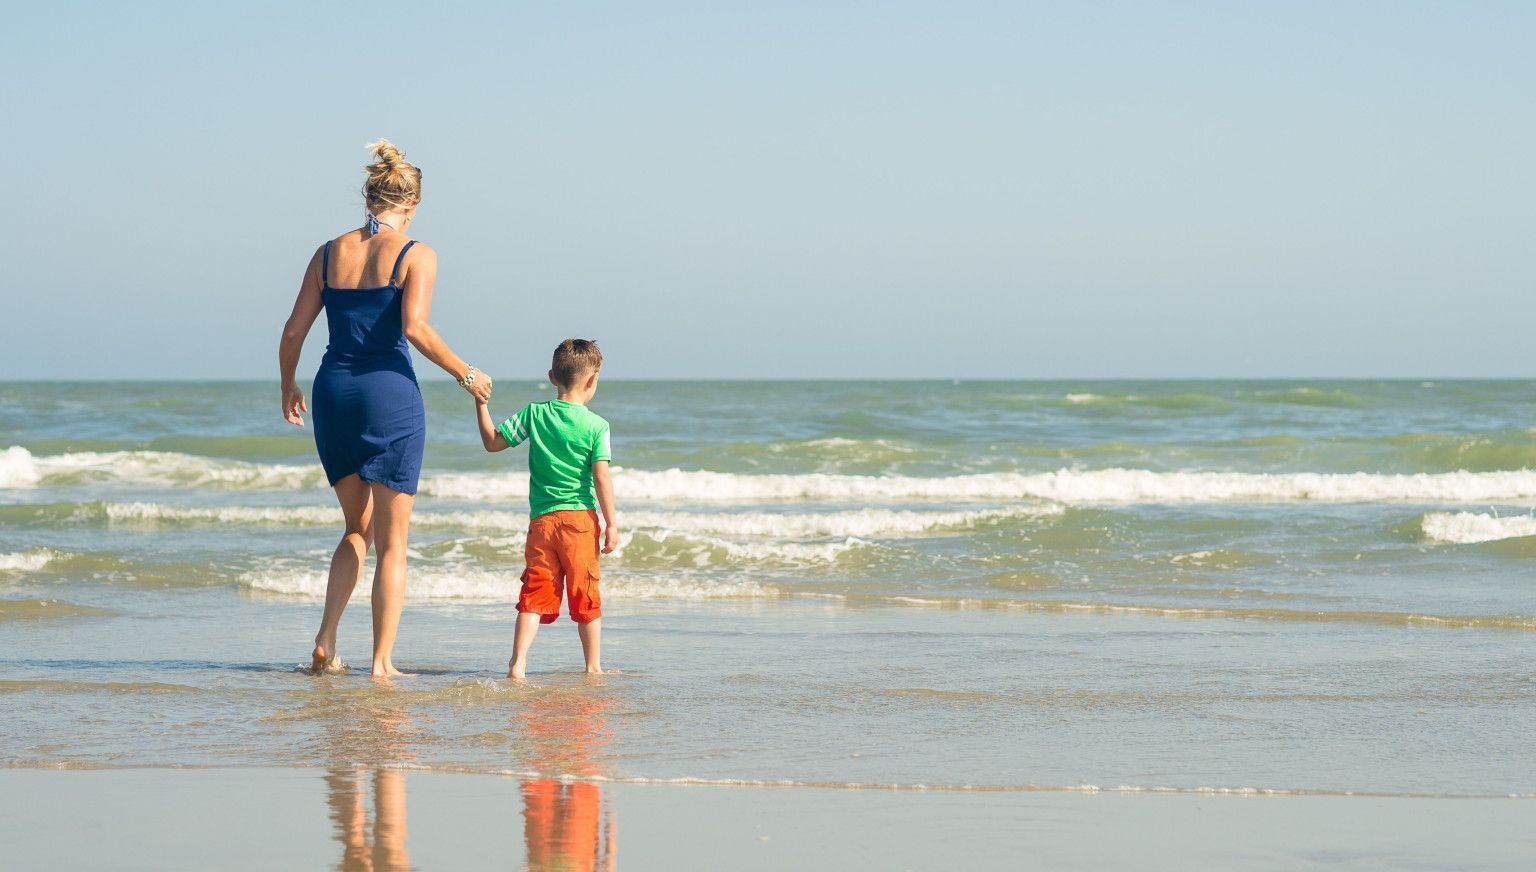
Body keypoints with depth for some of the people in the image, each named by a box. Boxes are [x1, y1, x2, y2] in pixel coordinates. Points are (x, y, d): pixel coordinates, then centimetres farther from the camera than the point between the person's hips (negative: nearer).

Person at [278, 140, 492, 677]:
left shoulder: (330, 253, 8)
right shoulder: (416, 255, -5)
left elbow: (294, 330, 7)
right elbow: (414, 328, -18)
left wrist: (288, 387, 22)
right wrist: (465, 375, -7)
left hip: (333, 392, 5)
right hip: (389, 393, -4)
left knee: (358, 528, 21)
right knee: (392, 541, 5)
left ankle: (325, 641, 7)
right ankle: (382, 662, 3)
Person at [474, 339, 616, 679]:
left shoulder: (534, 414, 2)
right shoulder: (596, 425, -5)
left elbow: (492, 442, 8)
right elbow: (601, 477, -10)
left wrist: (481, 404, 17)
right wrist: (611, 524, -6)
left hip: (541, 520, 2)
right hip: (580, 517, -2)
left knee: (535, 592, 2)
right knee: (586, 596, 9)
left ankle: (518, 662, -12)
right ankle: (593, 666, 16)